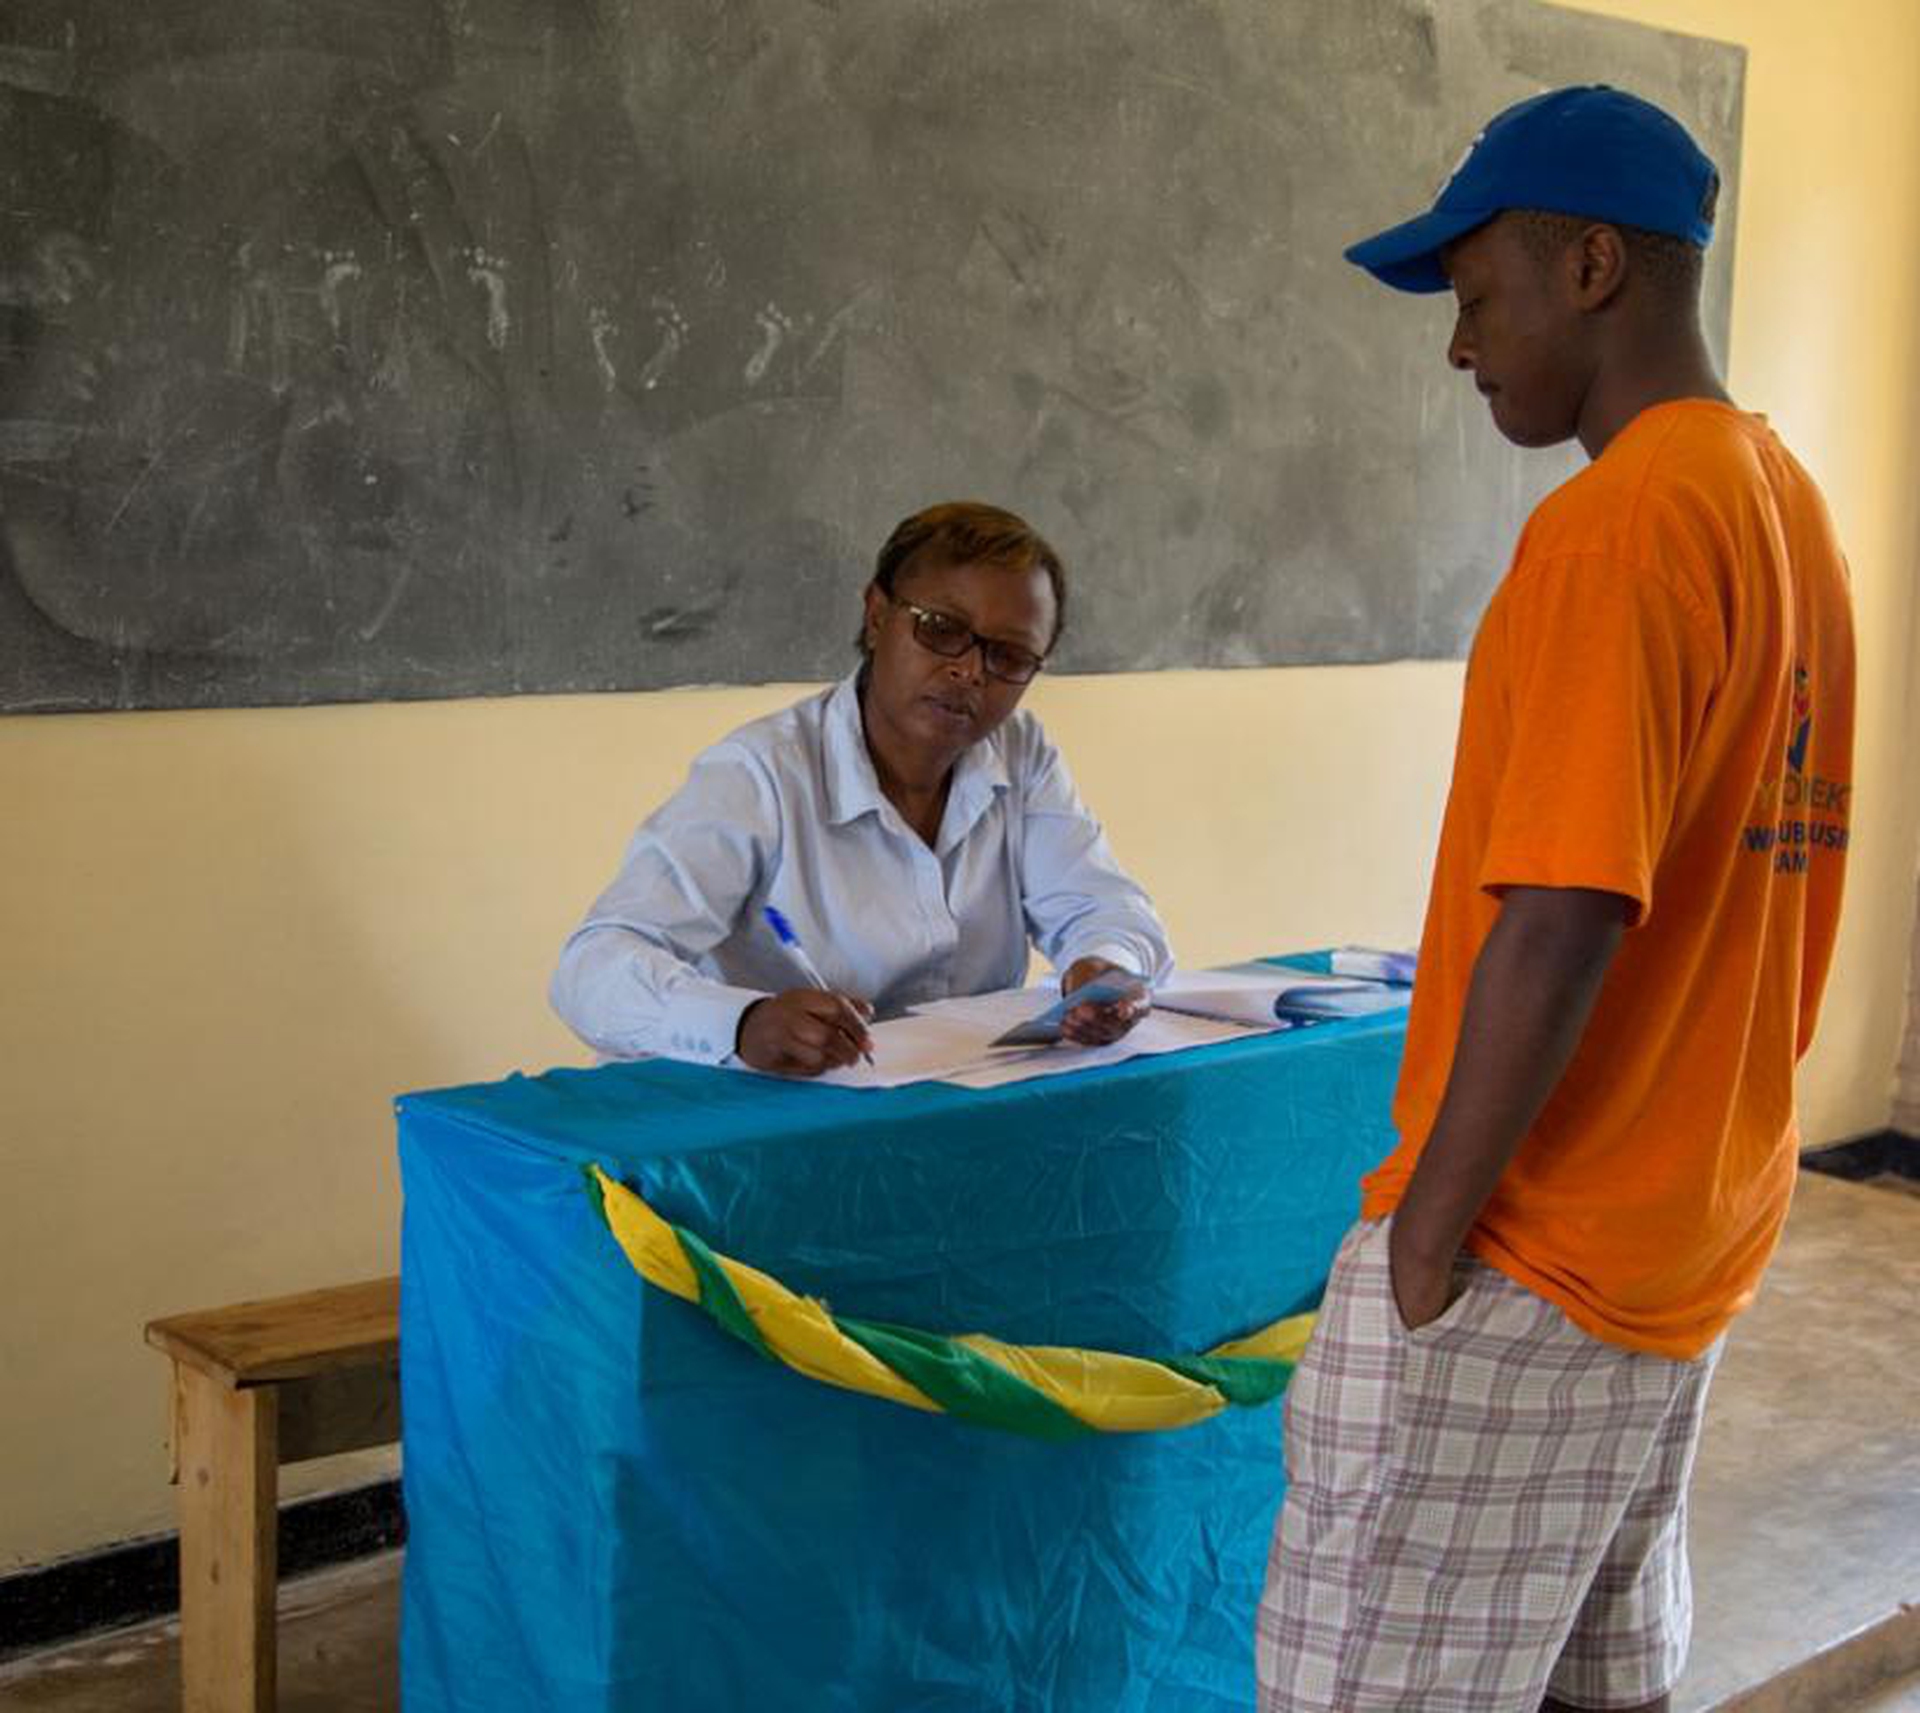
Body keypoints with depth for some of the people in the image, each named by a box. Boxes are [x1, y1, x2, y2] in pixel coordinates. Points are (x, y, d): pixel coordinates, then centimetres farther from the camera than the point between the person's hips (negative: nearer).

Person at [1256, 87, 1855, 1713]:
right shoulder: (1789, 504, 11)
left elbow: (1562, 924, -24)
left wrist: (1431, 1223, -15)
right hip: (1688, 1231, 9)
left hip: (1526, 1252, -9)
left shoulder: (1616, 524, -19)